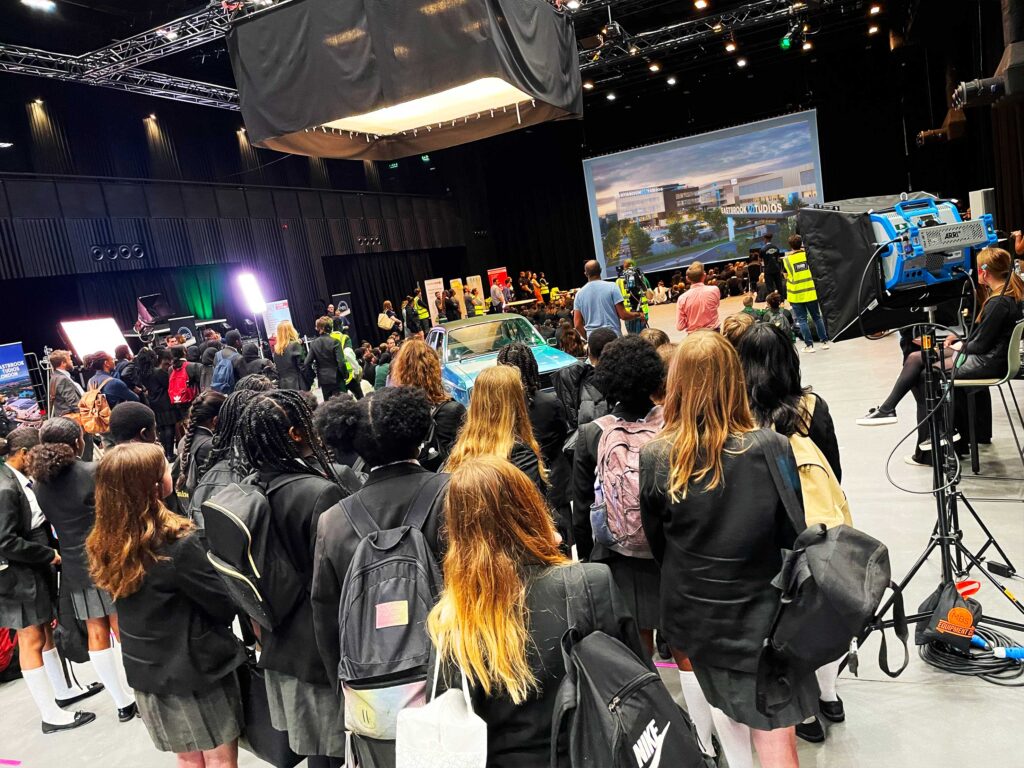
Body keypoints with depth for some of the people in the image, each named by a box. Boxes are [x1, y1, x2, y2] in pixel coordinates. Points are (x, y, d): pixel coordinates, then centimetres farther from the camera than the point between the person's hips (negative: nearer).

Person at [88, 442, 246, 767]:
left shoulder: (106, 545, -5)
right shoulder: (178, 544, -26)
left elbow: (141, 605, 6)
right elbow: (226, 606, -17)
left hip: (148, 671, 6)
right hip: (200, 667, -6)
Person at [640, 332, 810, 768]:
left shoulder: (654, 459, -15)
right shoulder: (772, 448, -17)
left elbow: (655, 542, -1)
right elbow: (794, 534, -6)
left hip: (692, 613, 2)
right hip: (760, 613, -1)